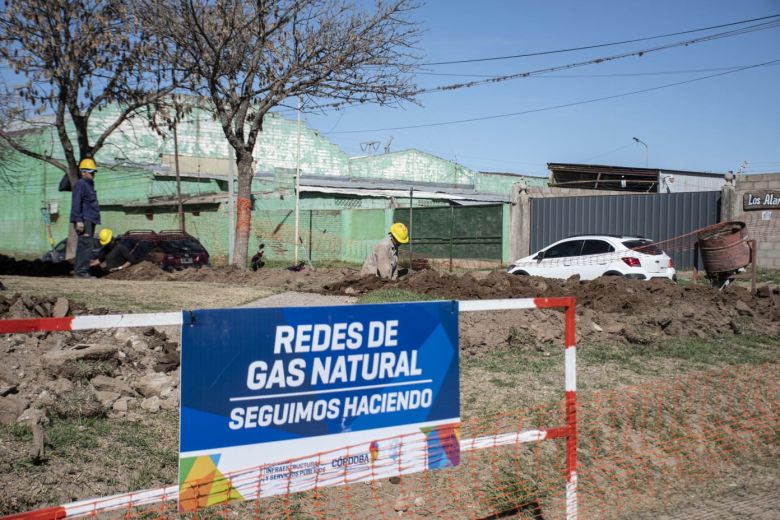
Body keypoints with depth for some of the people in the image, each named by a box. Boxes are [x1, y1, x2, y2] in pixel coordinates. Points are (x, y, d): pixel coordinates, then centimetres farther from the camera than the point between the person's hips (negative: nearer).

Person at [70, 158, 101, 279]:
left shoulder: (89, 184, 21)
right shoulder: (80, 184, -9)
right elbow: (76, 203, -16)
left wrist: (94, 220, 26)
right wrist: (78, 220, -22)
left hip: (90, 220, 10)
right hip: (84, 221, -10)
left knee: (83, 246, 10)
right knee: (86, 245, -15)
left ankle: (78, 271, 14)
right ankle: (81, 271, -16)